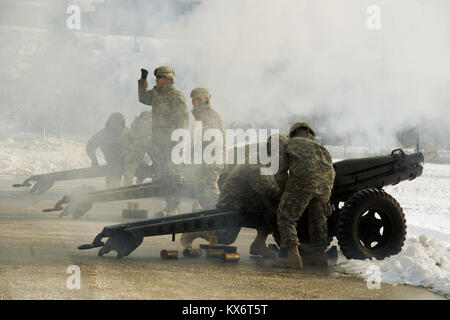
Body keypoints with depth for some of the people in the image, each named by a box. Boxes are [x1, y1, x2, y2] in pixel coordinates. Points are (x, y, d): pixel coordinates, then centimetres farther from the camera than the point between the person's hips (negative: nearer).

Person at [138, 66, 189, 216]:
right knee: (162, 175, 11)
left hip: (171, 142, -8)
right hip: (157, 141, 8)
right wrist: (143, 80, 20)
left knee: (173, 174, -5)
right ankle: (169, 205, 18)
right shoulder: (156, 93, 12)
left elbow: (183, 119, -12)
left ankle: (175, 207, -1)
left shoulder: (177, 97, -10)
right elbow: (143, 98, 31)